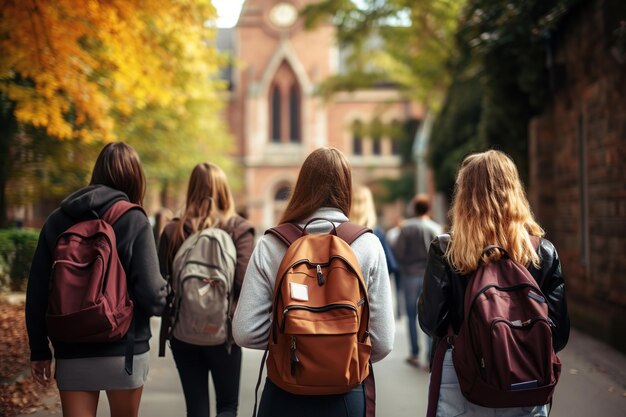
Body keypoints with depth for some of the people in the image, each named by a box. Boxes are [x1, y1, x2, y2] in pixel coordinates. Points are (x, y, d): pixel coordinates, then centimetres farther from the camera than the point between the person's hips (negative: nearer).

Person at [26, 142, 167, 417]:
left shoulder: (57, 220, 3)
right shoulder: (134, 221, -9)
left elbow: (36, 291, 3)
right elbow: (150, 293, -15)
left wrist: (39, 350, 10)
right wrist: (164, 301, 8)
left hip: (71, 352, 2)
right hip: (124, 349, -2)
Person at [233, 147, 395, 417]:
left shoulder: (269, 245, -9)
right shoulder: (368, 245, -10)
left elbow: (245, 332, -11)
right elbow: (382, 342, -11)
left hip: (284, 394, 0)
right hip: (347, 394, 0)